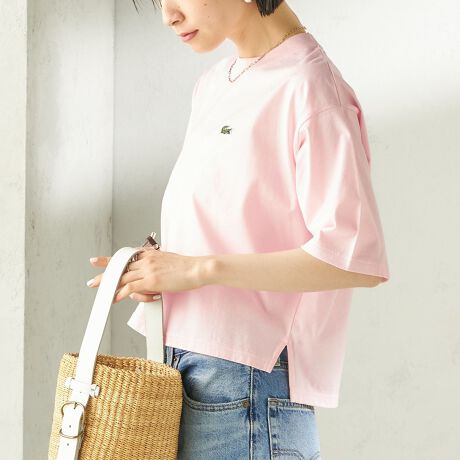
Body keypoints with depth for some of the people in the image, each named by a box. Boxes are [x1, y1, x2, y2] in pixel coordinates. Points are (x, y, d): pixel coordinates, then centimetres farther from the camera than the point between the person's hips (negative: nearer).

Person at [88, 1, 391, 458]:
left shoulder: (308, 86, -12)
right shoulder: (213, 83, 13)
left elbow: (358, 258, -19)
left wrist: (199, 268, -18)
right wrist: (152, 273, 1)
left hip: (248, 376, -8)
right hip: (181, 367, 8)